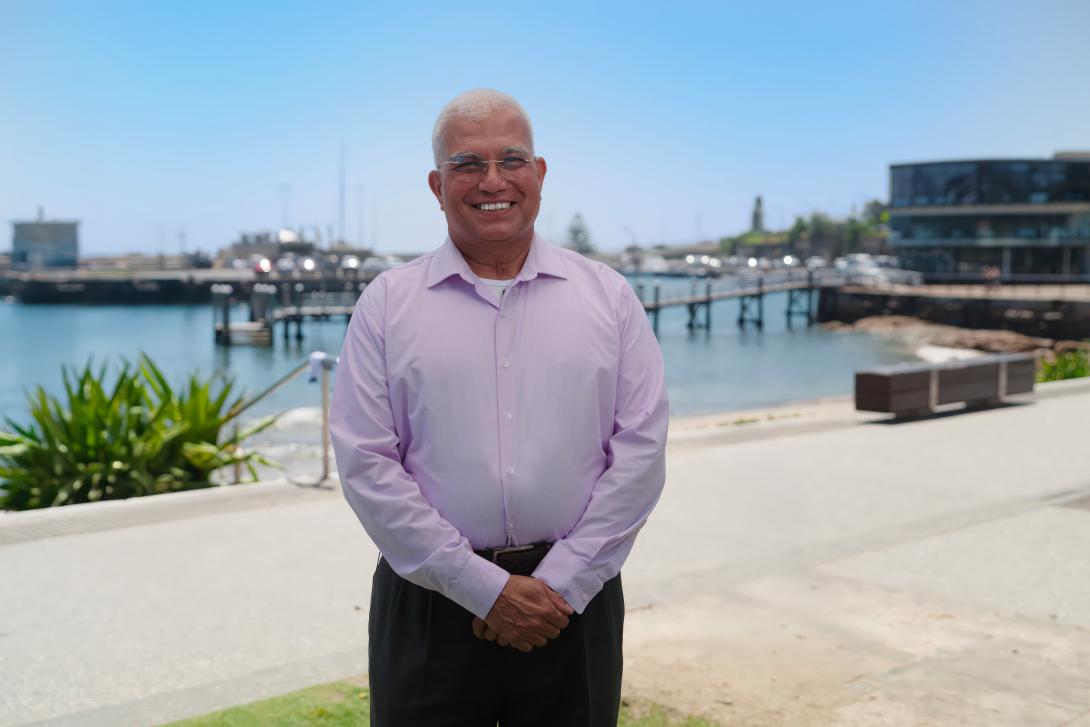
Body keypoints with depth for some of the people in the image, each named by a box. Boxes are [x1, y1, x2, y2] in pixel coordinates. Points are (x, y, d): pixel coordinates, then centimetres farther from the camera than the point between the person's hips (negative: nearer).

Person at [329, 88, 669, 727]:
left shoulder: (608, 296, 4)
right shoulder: (387, 304, 1)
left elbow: (641, 449, -1)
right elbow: (366, 464, -5)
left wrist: (561, 584, -8)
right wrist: (485, 588, -10)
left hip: (573, 596, 1)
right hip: (431, 599, -1)